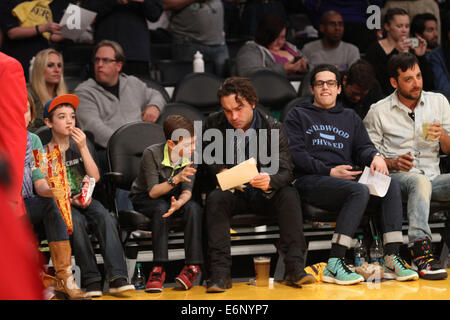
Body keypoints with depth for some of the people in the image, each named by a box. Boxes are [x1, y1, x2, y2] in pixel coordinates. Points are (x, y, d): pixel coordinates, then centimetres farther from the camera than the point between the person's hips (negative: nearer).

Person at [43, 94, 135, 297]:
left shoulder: (82, 145, 13)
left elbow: (95, 177, 0)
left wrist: (83, 148, -8)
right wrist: (70, 200, -17)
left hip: (86, 199, 3)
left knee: (106, 219, -28)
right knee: (76, 222, -35)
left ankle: (117, 278, -38)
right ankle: (91, 281, -34)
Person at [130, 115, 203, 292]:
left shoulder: (191, 156, -13)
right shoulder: (152, 154, -24)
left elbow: (187, 190, -15)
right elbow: (153, 192, -26)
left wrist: (179, 202, -39)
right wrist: (176, 179, -42)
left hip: (172, 197, 3)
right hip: (143, 199, -3)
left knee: (194, 208, -29)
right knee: (161, 209, -37)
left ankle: (193, 266, -29)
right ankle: (159, 268, -37)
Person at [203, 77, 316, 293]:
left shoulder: (273, 128, -9)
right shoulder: (214, 124, -5)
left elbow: (285, 171, -16)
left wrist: (269, 180, -40)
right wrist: (222, 173, -16)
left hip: (265, 195, 0)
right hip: (233, 193, 0)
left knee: (289, 195, -29)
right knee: (215, 198, -31)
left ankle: (295, 268, -31)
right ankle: (220, 273, -35)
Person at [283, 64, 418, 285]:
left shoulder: (350, 117, 31)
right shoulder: (298, 115, 18)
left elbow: (363, 146, 17)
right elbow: (294, 153, 3)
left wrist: (375, 156, -9)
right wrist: (330, 171, -9)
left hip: (348, 178, 5)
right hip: (311, 181, -5)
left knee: (391, 185, -24)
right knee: (360, 191, -35)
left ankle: (392, 259, -32)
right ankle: (334, 264, -40)